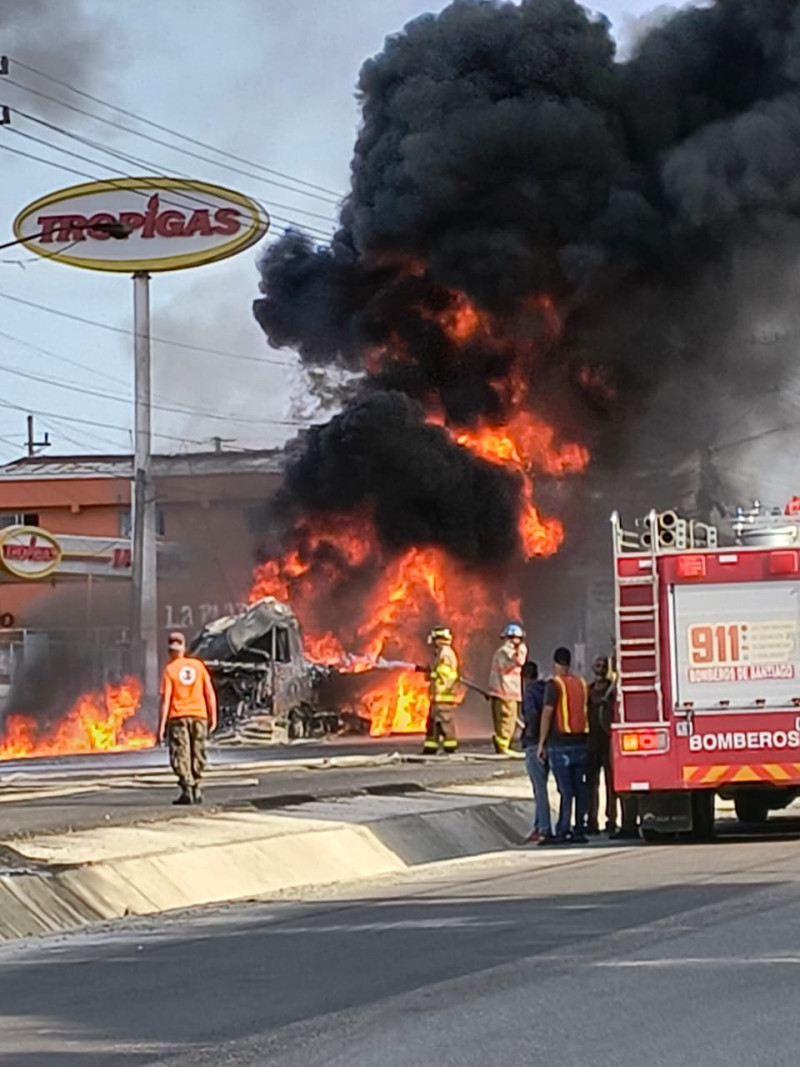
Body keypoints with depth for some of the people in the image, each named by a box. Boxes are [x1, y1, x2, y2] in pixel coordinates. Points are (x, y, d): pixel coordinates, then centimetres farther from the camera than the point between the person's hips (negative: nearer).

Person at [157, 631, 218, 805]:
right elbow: (210, 693, 4)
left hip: (178, 718, -3)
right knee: (197, 755, 11)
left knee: (180, 756, -1)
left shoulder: (170, 670, -3)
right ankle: (196, 790, 12)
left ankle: (187, 790, -10)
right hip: (199, 714, 3)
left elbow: (166, 699, -8)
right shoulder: (198, 665, 6)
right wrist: (213, 717, 10)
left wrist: (161, 727, -7)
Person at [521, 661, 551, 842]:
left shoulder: (529, 690, -11)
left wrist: (530, 730, -13)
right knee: (540, 786, 17)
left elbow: (532, 712, -28)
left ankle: (544, 829, -6)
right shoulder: (546, 689, 10)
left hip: (534, 744, -7)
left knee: (539, 788, -5)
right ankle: (539, 825, 23)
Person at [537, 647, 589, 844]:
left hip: (560, 744, -6)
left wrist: (541, 743, -7)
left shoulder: (555, 685, -9)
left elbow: (547, 714, -11)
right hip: (581, 741, 6)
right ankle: (579, 830, 9)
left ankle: (562, 831, -9)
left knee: (565, 790, -7)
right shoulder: (581, 683, 10)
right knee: (580, 788, 7)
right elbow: (586, 711, 13)